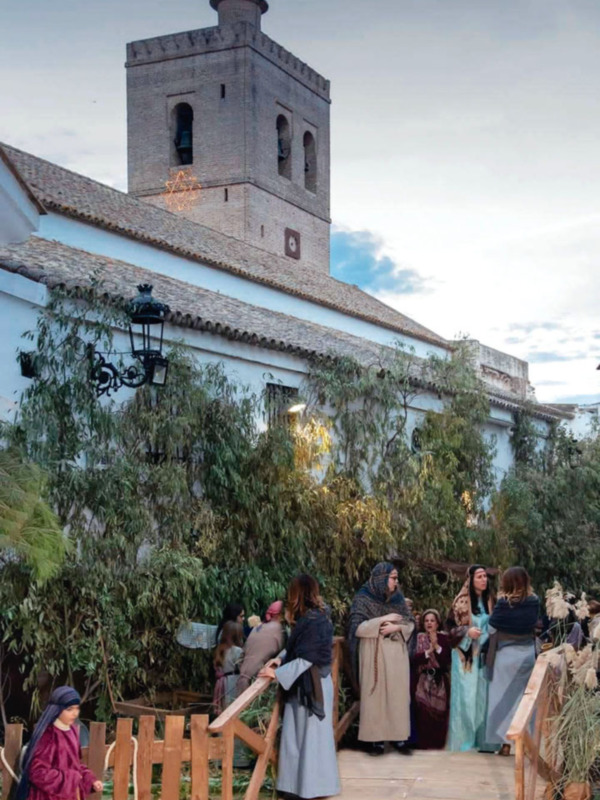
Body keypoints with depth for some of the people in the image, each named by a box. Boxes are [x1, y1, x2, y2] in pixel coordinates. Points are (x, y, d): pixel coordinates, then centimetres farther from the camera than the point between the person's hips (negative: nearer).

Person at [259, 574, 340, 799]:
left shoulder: (313, 622, -22)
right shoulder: (311, 618, 9)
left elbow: (305, 659, -23)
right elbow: (296, 649, 17)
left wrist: (277, 673, -20)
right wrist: (280, 659, 2)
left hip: (312, 686, -9)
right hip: (304, 685, 9)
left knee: (311, 736, 0)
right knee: (300, 735, 14)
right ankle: (303, 781, 22)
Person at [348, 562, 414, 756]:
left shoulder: (398, 598, 7)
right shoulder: (363, 599, -5)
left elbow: (410, 624, 7)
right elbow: (357, 627, -13)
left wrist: (397, 627, -13)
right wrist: (383, 620, -16)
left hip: (396, 654, 4)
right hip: (373, 654, -4)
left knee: (398, 694, 3)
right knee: (375, 694, -2)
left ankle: (398, 736, 10)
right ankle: (376, 738, 4)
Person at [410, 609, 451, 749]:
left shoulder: (443, 638, 5)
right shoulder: (418, 638, 5)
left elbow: (448, 659, -6)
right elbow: (414, 659, -6)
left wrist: (437, 647, -16)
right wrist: (429, 651, -16)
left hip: (439, 682, 0)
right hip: (422, 682, 0)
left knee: (439, 713, -6)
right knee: (423, 714, -11)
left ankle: (438, 743, 5)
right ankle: (424, 744, -3)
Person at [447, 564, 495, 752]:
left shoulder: (489, 600, 8)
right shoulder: (462, 601, -6)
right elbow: (451, 628, -5)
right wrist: (467, 632, -20)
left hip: (483, 655, 5)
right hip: (465, 655, -5)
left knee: (482, 695, 6)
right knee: (465, 696, -4)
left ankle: (481, 738, 13)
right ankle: (463, 739, 3)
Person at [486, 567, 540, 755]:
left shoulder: (504, 603, -13)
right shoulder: (534, 602, -3)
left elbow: (492, 629, -6)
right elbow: (535, 625, 7)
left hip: (506, 655, -3)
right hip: (527, 654, 3)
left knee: (504, 698, 5)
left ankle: (506, 742, 5)